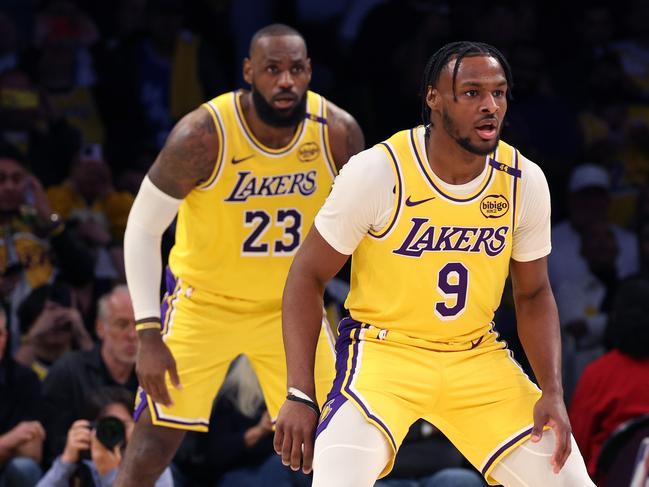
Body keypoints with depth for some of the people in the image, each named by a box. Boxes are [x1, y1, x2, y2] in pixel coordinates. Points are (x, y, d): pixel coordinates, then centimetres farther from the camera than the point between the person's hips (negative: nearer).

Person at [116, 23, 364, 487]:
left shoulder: (339, 133, -15)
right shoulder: (203, 135, -25)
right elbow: (143, 228, -15)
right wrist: (149, 335, -20)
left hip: (291, 306, 3)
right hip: (204, 303, -3)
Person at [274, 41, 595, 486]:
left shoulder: (524, 181, -6)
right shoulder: (377, 172, -17)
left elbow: (533, 294, 8)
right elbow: (308, 276, -9)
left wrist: (553, 392, -6)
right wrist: (300, 396, -16)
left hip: (477, 355, 4)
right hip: (384, 346, -4)